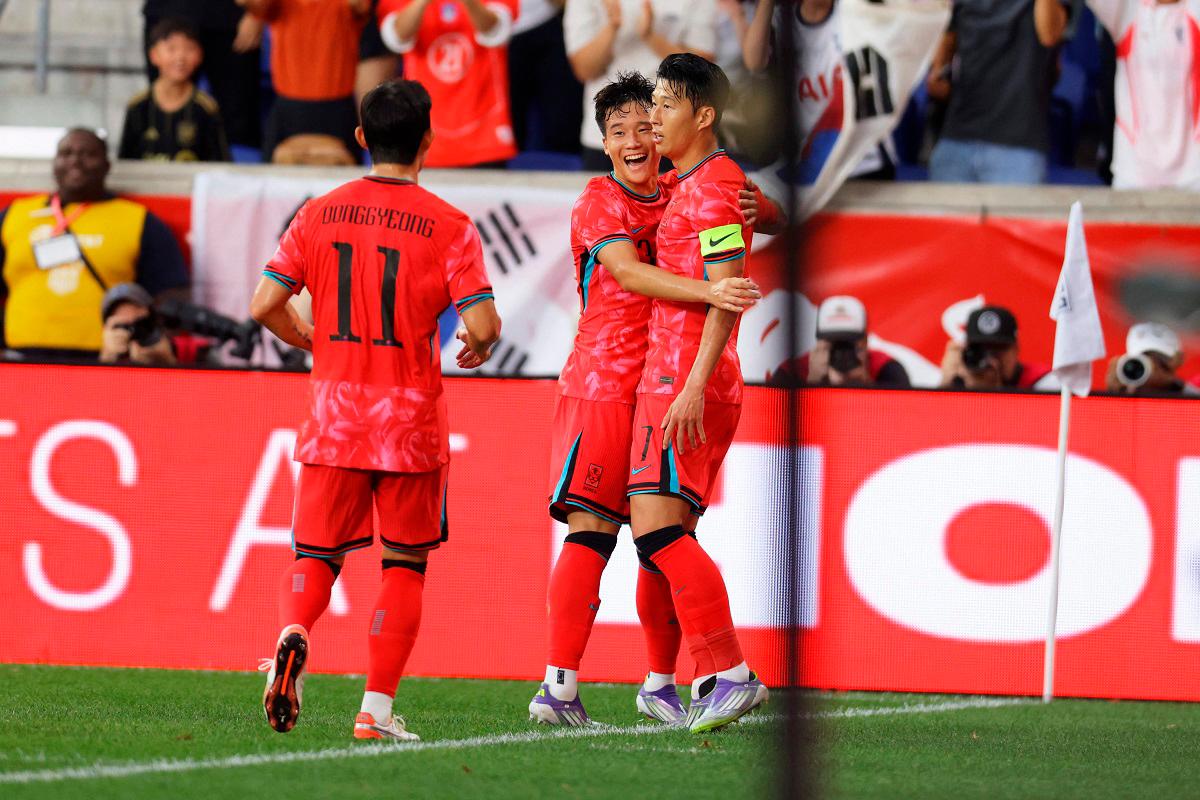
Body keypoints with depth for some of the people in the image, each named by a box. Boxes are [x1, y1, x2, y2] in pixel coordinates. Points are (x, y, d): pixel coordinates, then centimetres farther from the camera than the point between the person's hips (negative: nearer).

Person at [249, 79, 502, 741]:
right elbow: (482, 324, -13)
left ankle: (293, 635, -23)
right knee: (404, 563, 10)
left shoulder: (319, 214, 3)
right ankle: (377, 709, 3)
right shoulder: (448, 226, -6)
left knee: (316, 555, 9)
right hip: (410, 421, -2)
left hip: (333, 414, 2)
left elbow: (265, 305, 0)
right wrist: (477, 349, 11)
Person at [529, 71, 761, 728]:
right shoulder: (599, 203, -4)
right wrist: (709, 292, -36)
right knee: (592, 528, -14)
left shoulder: (680, 195, 13)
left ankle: (661, 683, 19)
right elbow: (628, 272, -21)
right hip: (605, 384, -6)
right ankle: (559, 687, -18)